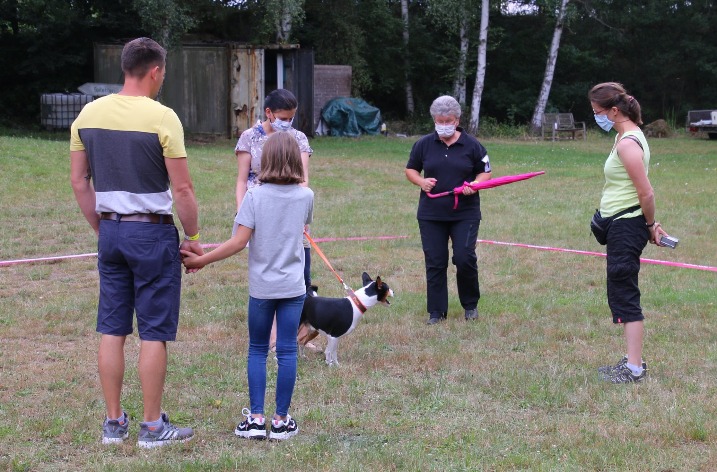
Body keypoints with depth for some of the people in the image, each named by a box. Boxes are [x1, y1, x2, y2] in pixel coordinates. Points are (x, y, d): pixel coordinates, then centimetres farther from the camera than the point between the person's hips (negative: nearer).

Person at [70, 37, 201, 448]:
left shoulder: (89, 114, 4)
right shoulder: (162, 118, -13)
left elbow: (79, 182, 9)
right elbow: (182, 189, -13)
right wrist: (193, 237, -1)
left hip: (111, 231, 6)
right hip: (153, 233, -5)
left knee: (113, 330, 10)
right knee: (154, 333, 2)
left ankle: (114, 422, 17)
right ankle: (153, 426, 8)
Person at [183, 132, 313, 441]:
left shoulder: (254, 196, -9)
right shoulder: (305, 197, -1)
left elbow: (239, 242, -15)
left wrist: (200, 260, -8)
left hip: (261, 287, -1)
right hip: (293, 287, 1)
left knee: (257, 350, 11)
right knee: (287, 351, 5)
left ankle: (255, 418, 8)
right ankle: (281, 420, 9)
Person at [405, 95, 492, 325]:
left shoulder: (471, 145, 0)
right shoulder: (423, 144, 4)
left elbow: (485, 172, 6)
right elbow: (410, 169, 14)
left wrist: (475, 185, -15)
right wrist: (421, 182, -8)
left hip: (465, 214, -2)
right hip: (431, 214, 2)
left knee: (465, 258, -9)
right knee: (434, 262, 3)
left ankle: (470, 305, 14)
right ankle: (436, 311, 12)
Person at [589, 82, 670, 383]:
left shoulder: (627, 143, -19)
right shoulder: (626, 136, 12)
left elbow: (646, 193, -21)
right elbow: (642, 191, 17)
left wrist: (650, 225, -7)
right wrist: (650, 223, 14)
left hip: (626, 226, -10)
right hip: (622, 224, 10)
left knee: (625, 296, -6)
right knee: (621, 295, 16)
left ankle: (634, 369, -3)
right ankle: (633, 360, 24)